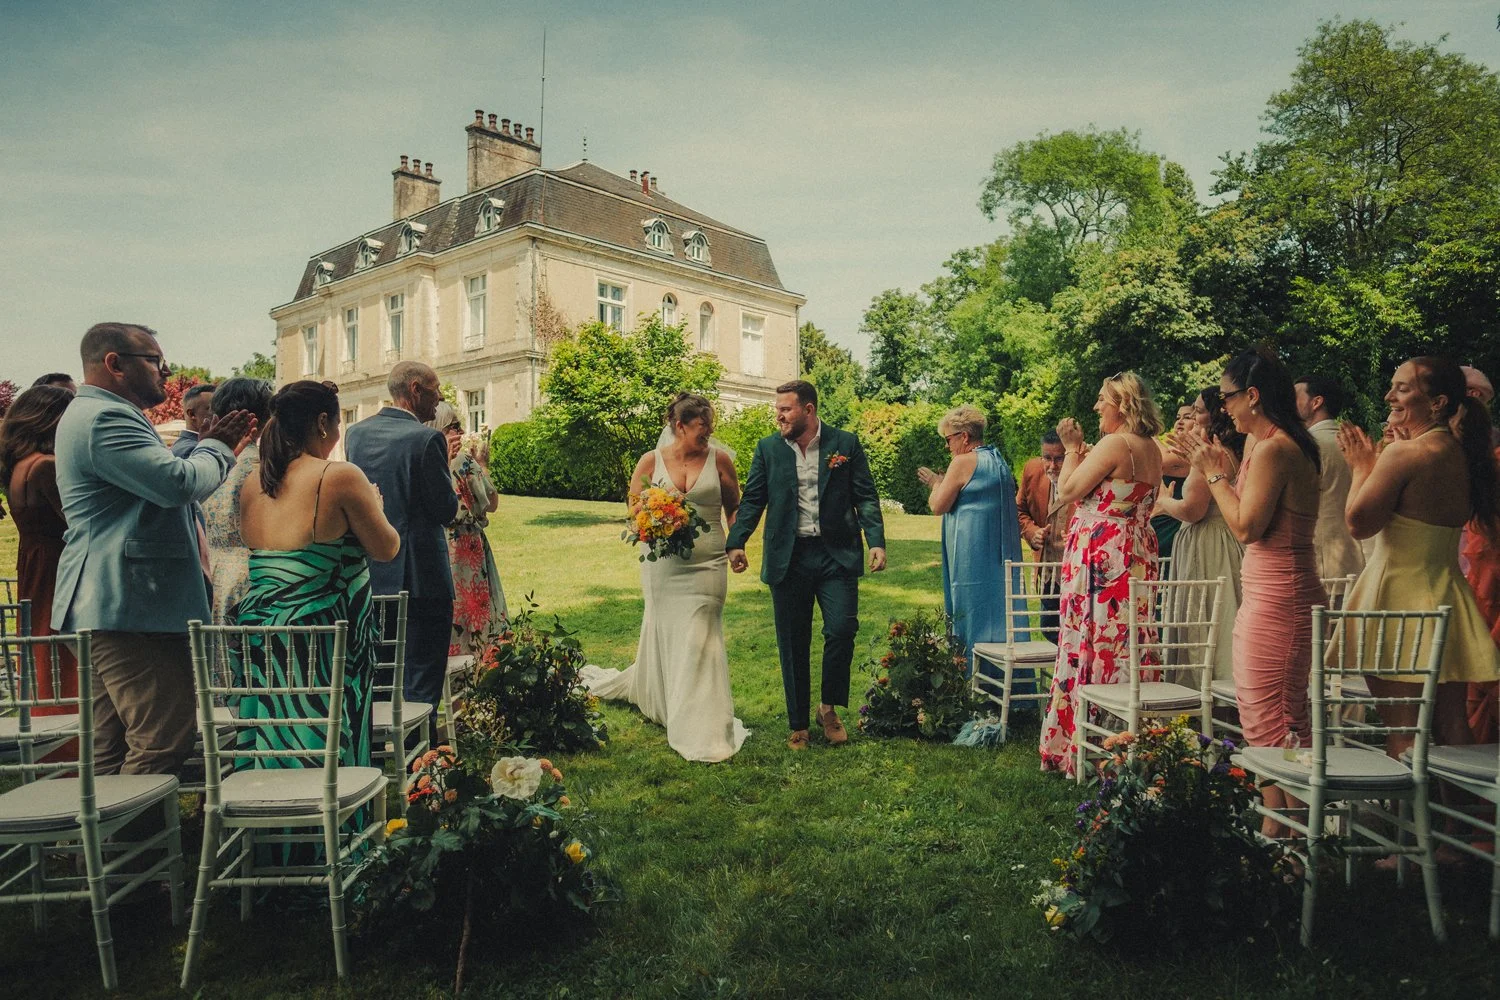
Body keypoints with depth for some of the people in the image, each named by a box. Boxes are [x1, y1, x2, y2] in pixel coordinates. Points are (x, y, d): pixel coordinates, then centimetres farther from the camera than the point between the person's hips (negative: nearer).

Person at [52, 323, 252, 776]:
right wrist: (217, 449, -4)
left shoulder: (95, 416, 23)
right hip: (130, 607, -12)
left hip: (110, 605, 12)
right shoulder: (105, 418, -14)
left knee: (112, 748, 15)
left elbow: (160, 489, 26)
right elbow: (180, 483, -24)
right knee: (164, 744, -9)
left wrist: (212, 446, 13)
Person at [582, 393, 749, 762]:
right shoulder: (651, 461, 1)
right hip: (663, 563, 1)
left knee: (698, 639, -3)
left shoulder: (719, 458, 1)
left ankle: (702, 730, 6)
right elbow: (633, 506, 9)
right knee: (664, 634, 10)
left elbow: (733, 507, 10)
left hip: (707, 563, -1)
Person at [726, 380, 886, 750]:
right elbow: (752, 499, 7)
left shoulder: (846, 444, 3)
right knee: (793, 645, 7)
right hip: (788, 558, 1)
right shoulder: (767, 448, 7)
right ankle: (798, 724, 21)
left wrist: (876, 541, -10)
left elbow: (866, 497, 2)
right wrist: (736, 542, -6)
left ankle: (829, 707, 14)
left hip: (836, 556, -1)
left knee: (842, 629, -12)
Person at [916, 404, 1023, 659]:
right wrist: (942, 483, 23)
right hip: (1000, 555, 9)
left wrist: (937, 484, 7)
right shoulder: (999, 461, 15)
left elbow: (938, 506, -11)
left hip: (972, 555, -9)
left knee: (972, 615, -3)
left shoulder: (964, 462, -12)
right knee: (997, 613, 10)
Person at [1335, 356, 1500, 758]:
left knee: (1402, 734, 0)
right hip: (1446, 594, 8)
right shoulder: (1464, 456, 6)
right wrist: (1373, 463, 16)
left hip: (1401, 594, -8)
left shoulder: (1405, 452, -18)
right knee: (1451, 729, 14)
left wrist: (1361, 467, -1)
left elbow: (1359, 522, -15)